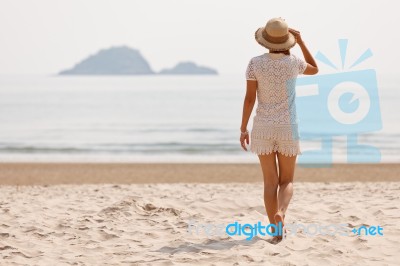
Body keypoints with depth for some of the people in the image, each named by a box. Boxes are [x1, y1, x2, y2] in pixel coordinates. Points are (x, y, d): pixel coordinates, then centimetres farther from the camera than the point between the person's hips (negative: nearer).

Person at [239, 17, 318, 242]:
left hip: (263, 127, 1)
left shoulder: (255, 63, -8)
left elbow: (250, 98, -7)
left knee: (270, 182, 8)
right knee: (287, 181, 9)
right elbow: (315, 70, 16)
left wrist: (243, 129, 1)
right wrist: (301, 42, 11)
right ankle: (280, 213, -22)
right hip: (288, 128, 0)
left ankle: (277, 231, 3)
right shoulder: (293, 62, -7)